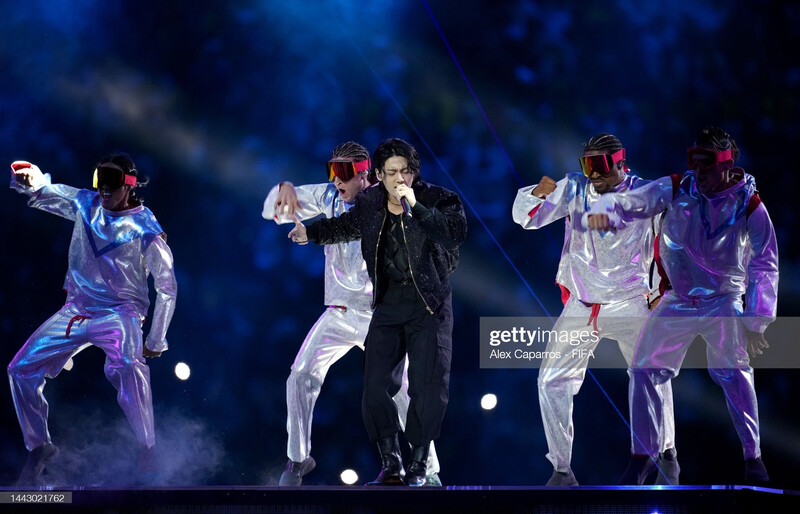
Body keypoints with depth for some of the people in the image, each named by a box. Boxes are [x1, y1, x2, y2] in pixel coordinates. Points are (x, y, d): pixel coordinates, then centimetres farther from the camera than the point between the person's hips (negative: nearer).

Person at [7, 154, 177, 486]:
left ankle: (147, 450, -25)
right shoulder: (85, 205, 2)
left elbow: (167, 287, -4)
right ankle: (39, 446, 19)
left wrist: (156, 340, -4)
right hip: (76, 310, 6)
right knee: (22, 370, 0)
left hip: (119, 313, -6)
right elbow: (42, 191, -3)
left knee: (126, 366, -36)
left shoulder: (146, 231, -11)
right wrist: (28, 177, -29)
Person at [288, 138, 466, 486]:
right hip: (388, 302, 4)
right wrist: (312, 232, 34)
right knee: (377, 385, -2)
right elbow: (349, 225, 27)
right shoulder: (370, 203, 3)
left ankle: (418, 466, 7)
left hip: (429, 304, -4)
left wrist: (415, 206, -34)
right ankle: (390, 464, 10)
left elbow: (457, 231, -30)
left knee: (428, 388, -7)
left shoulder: (437, 199, -10)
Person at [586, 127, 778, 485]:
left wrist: (756, 324, -9)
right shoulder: (674, 190, -6)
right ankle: (642, 456, 12)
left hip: (724, 301, -2)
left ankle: (753, 458, 1)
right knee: (645, 371, -2)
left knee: (734, 375, -15)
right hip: (676, 301, 2)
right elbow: (634, 202, -17)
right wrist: (605, 212, -41)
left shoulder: (749, 206, -9)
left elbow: (764, 268, -5)